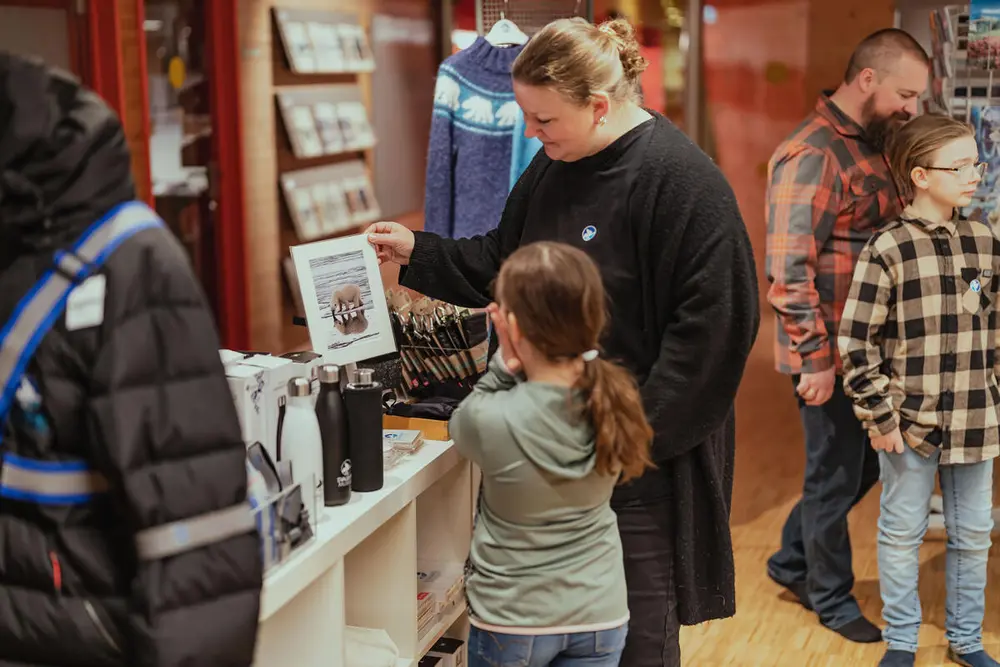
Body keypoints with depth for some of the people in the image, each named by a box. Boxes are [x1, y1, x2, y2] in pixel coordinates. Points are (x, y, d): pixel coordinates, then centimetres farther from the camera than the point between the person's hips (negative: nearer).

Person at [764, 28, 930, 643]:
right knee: (836, 476, 7)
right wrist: (815, 359, -21)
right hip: (830, 354, -9)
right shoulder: (811, 154, -19)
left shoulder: (872, 143, 10)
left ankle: (793, 562, 38)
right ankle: (833, 599, 27)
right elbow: (788, 269, -22)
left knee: (865, 464, 20)